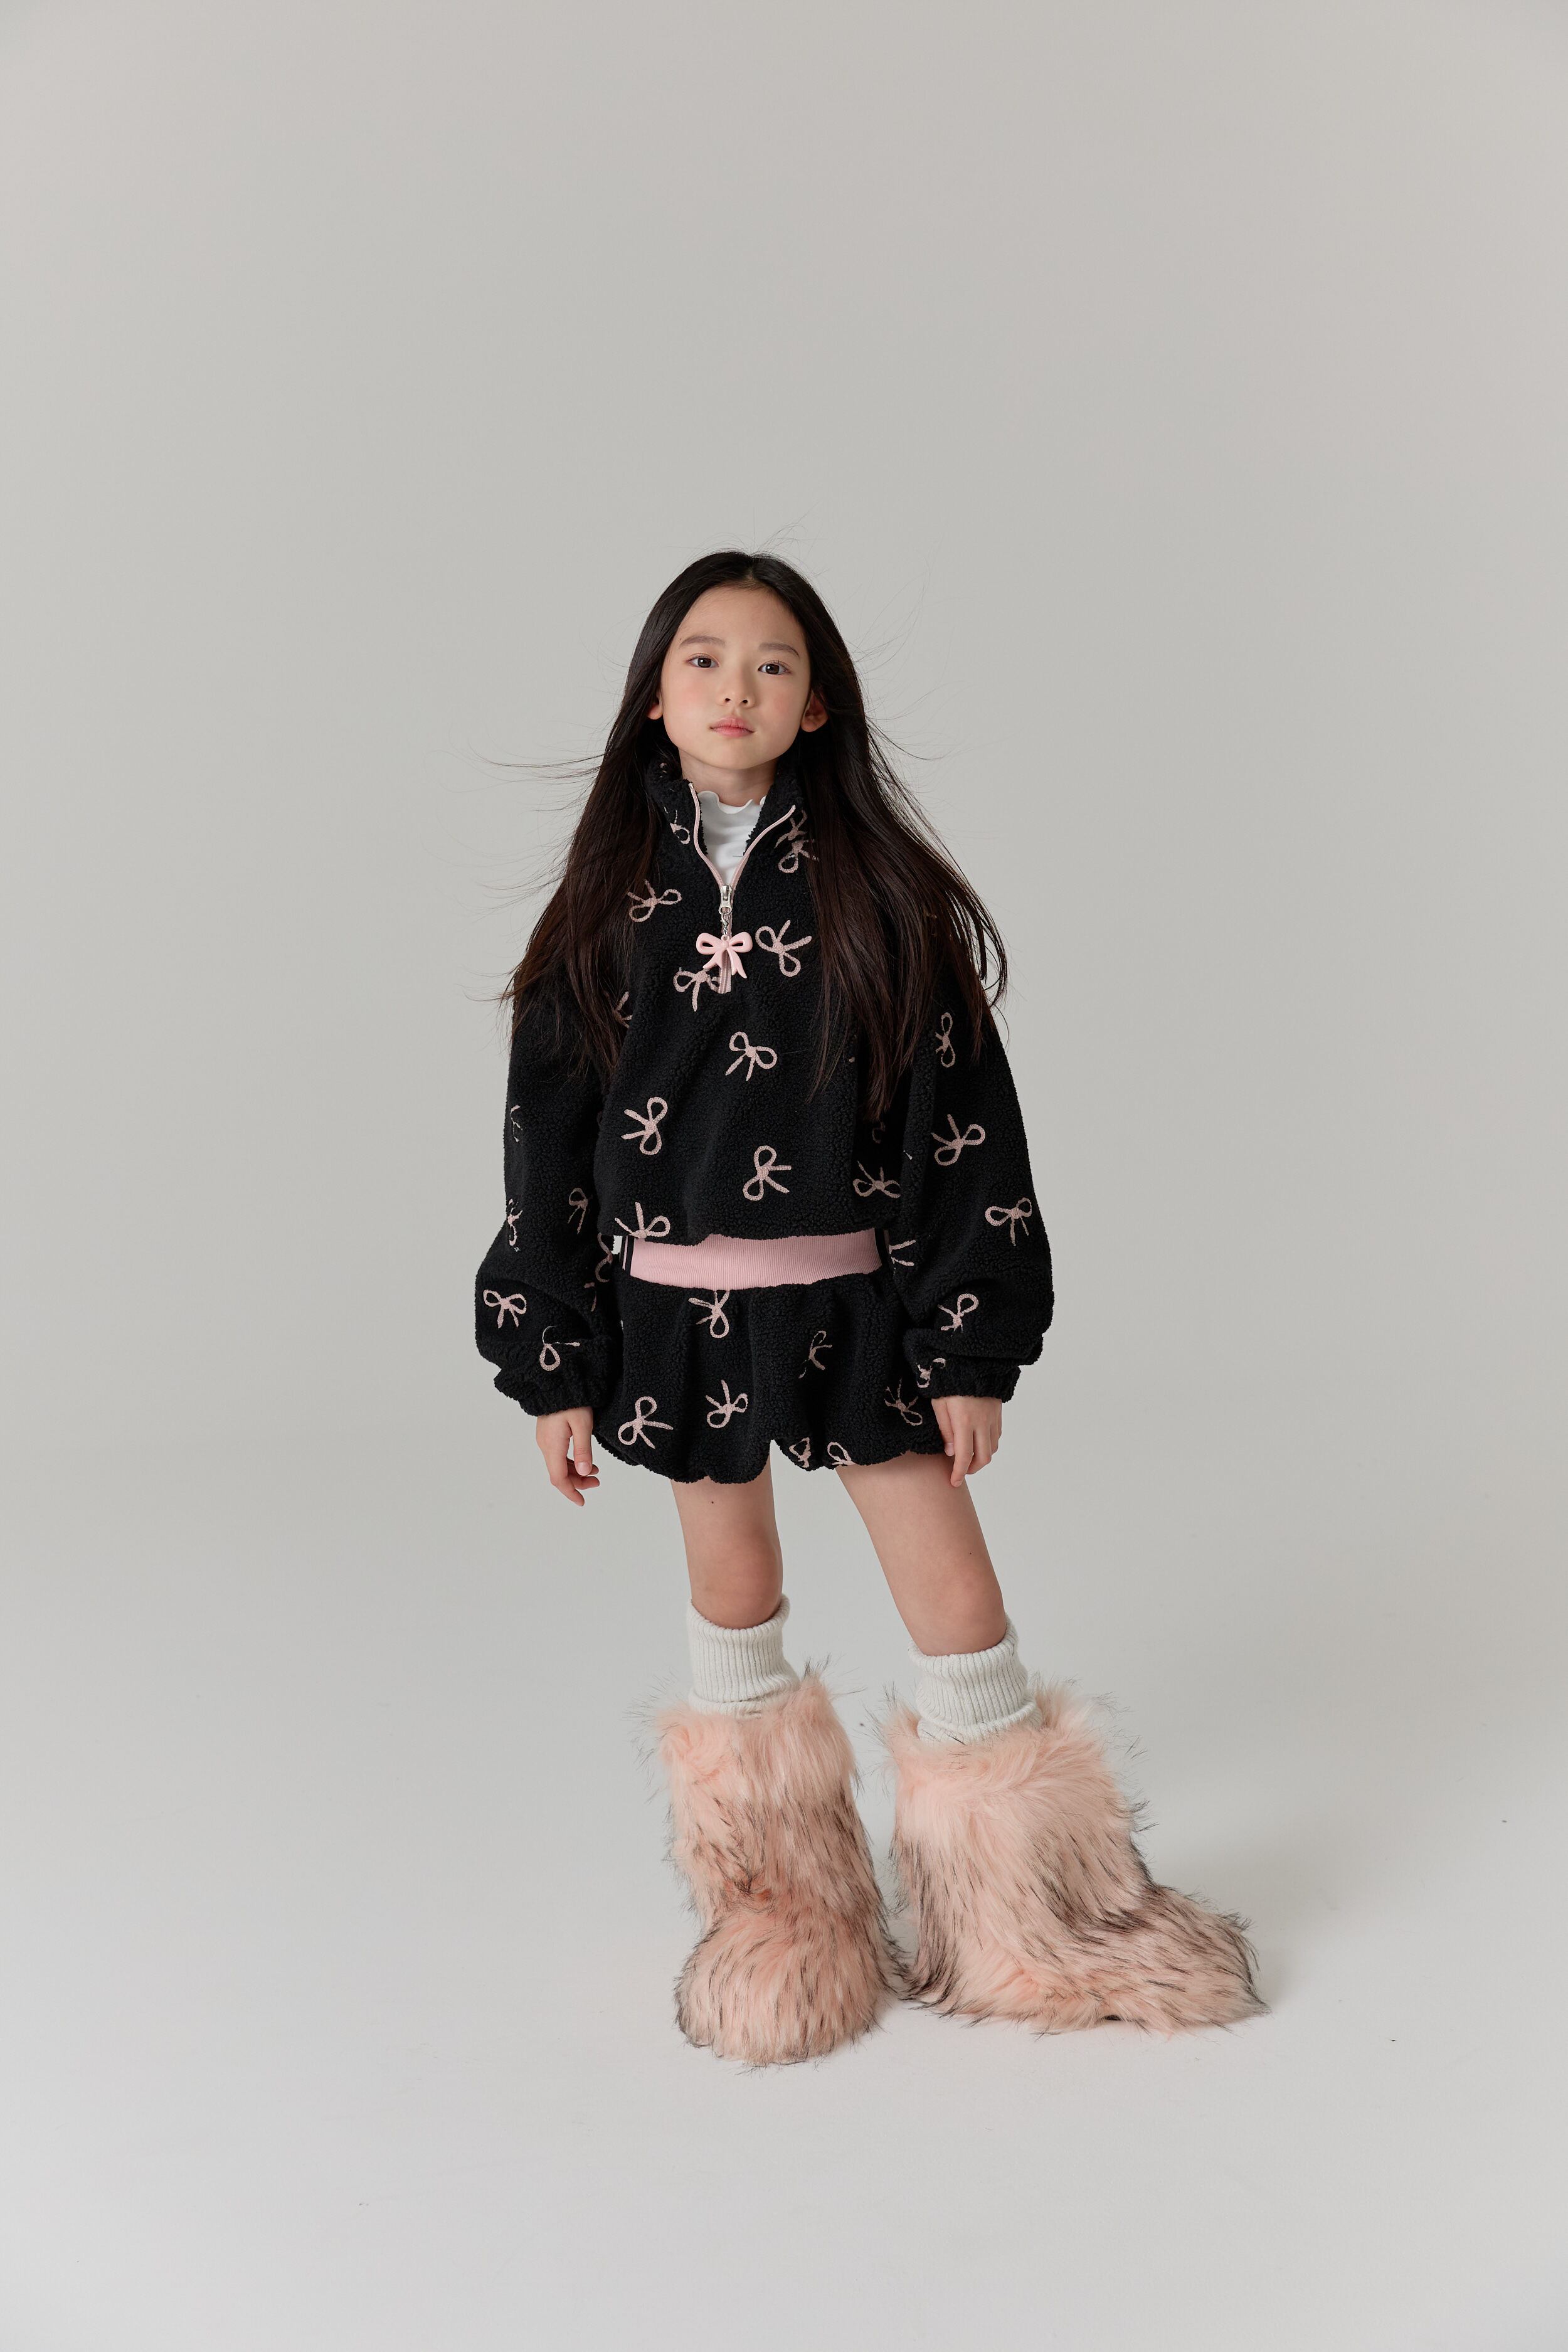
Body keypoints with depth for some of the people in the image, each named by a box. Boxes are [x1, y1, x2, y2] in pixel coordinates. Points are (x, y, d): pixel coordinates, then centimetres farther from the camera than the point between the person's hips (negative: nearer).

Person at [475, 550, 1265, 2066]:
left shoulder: (878, 893, -4)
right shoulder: (613, 906, 1)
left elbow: (962, 1123, -3)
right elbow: (547, 1138, 3)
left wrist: (972, 1352, -6)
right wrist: (554, 1368, 2)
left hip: (855, 1298, -1)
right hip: (676, 1305, 2)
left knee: (960, 1609, 0)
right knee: (733, 1598, 15)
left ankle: (1029, 1925, 23)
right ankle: (773, 1911, 35)